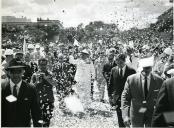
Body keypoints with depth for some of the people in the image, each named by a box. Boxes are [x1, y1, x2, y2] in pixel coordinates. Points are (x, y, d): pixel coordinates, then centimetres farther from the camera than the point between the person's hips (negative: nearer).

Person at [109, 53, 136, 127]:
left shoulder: (131, 71, -4)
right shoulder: (114, 70, 4)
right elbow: (110, 84, 9)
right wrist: (110, 96, 4)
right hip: (117, 98, 2)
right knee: (120, 119, 7)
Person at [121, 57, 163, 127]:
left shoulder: (158, 80, -7)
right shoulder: (131, 79, -8)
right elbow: (125, 97, -7)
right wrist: (125, 115, -16)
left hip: (152, 114, 0)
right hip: (136, 114, 0)